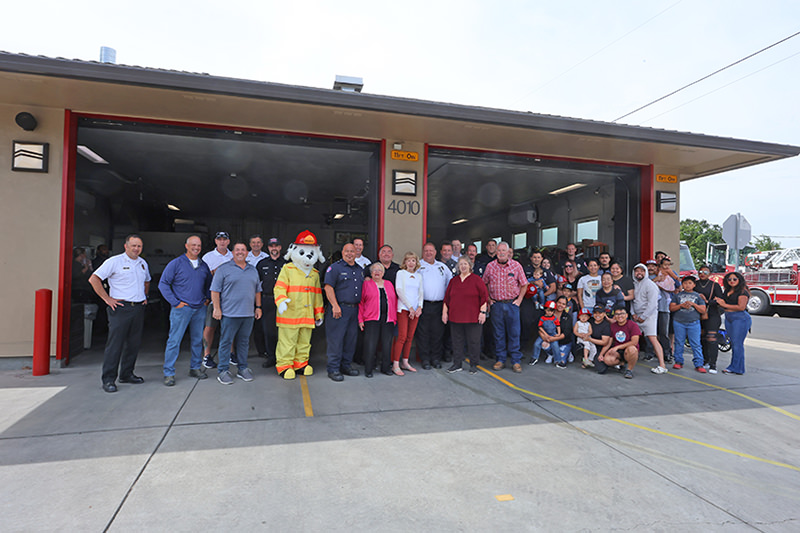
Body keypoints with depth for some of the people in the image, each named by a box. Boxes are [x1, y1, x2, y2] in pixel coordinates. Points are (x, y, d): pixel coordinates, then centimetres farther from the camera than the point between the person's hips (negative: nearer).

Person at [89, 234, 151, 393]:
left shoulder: (143, 263, 15)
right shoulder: (114, 261, -5)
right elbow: (94, 279, -9)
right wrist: (107, 299, -12)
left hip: (139, 308, 6)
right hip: (121, 308, -6)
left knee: (134, 343, 10)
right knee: (115, 344, -6)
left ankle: (127, 374, 22)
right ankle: (108, 380, 1)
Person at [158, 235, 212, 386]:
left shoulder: (203, 265, 11)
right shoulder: (176, 263, -4)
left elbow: (209, 283, 25)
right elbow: (163, 284, -5)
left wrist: (207, 298, 12)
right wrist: (175, 302, -10)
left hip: (200, 309, 5)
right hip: (182, 309, -5)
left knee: (197, 340, 11)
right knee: (174, 340, -4)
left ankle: (196, 368, 23)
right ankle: (168, 373, 4)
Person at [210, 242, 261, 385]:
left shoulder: (253, 270, 15)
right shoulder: (223, 269, -1)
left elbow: (257, 290, 20)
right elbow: (215, 290, -4)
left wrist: (258, 307, 14)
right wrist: (217, 308, -10)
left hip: (248, 314, 5)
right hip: (229, 313, -5)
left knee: (244, 342, 11)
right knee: (226, 342, 0)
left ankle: (242, 369, 21)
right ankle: (223, 371, 10)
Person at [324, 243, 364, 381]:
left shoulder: (360, 270, 17)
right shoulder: (335, 267, -3)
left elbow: (363, 288, 23)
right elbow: (328, 287, -10)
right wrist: (335, 306, -17)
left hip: (354, 310, 6)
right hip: (339, 309, -6)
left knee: (351, 339, 10)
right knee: (336, 339, -4)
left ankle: (346, 365, 22)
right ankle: (333, 369, 4)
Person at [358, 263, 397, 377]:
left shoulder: (389, 284, 16)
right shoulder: (366, 284, 5)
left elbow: (394, 301, 17)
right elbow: (361, 302, 2)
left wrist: (394, 318, 10)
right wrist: (360, 319, -4)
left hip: (388, 320, 4)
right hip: (371, 319, -3)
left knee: (387, 344, 6)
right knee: (370, 344, -5)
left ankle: (386, 367, 18)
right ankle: (368, 370, 5)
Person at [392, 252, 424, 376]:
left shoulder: (418, 276, 16)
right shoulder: (401, 273, 3)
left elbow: (421, 292, 14)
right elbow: (399, 291, -5)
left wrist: (420, 306, -4)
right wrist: (410, 307, -10)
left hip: (416, 310, 5)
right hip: (403, 308, -5)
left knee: (410, 337, 6)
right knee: (402, 337, -9)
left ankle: (405, 362, 15)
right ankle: (395, 364, -4)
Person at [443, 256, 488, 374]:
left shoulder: (476, 280, 0)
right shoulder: (453, 281, 12)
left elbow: (484, 297, -3)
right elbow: (447, 298, 15)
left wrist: (482, 312, -9)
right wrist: (444, 312, 10)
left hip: (472, 318, -4)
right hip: (455, 318, 4)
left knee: (473, 341, 2)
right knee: (457, 341, 8)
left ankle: (473, 365, 15)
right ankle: (457, 364, 19)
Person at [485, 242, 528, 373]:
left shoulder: (516, 266, -1)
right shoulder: (490, 266, 2)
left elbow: (524, 284, 8)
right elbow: (484, 284, 14)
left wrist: (519, 299, 0)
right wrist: (488, 299, 6)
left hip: (512, 304, -1)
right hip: (496, 304, 1)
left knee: (514, 333, 0)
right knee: (498, 333, 6)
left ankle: (516, 361, 9)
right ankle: (500, 359, 17)